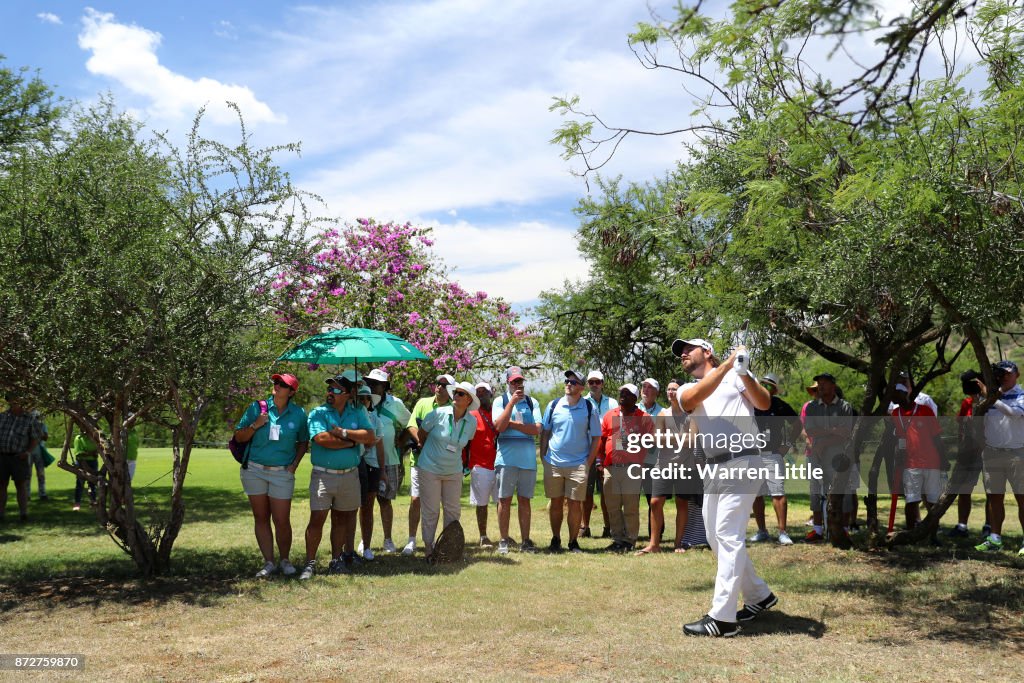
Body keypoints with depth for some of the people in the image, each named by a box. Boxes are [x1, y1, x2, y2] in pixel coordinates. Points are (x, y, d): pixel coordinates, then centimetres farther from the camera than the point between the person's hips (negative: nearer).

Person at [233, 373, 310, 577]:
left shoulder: (298, 414, 0)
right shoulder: (257, 407, -1)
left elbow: (303, 441, 12)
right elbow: (239, 437, 3)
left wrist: (295, 463, 0)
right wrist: (255, 425, -14)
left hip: (282, 473, -1)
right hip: (254, 470, 1)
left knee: (282, 521, -2)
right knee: (261, 518, 7)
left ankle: (285, 560, 18)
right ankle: (269, 563, 17)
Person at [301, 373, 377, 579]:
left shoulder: (357, 413, 7)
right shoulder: (318, 413, -2)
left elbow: (371, 436, -7)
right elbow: (321, 439, -19)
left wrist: (343, 433, -15)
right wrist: (351, 441, -11)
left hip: (349, 475, 3)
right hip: (323, 475, -3)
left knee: (341, 519, 12)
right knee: (317, 518, -5)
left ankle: (336, 560, 23)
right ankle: (310, 563, 5)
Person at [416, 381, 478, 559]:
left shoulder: (472, 422, -6)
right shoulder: (438, 413, -15)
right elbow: (421, 433, 1)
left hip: (454, 471, 3)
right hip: (430, 469, -3)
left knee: (453, 510, 9)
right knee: (430, 511, 1)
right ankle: (429, 548, 14)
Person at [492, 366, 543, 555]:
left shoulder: (532, 402, 9)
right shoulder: (500, 401, 5)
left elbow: (537, 429, -3)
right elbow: (499, 426, -11)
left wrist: (512, 424, -8)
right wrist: (512, 402, -14)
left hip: (528, 459, 2)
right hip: (506, 458, -2)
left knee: (525, 500, 6)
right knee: (504, 500, 2)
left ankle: (525, 541, 12)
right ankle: (503, 541, 10)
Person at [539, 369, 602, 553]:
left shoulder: (589, 409, -1)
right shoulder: (554, 405, 4)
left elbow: (596, 438, 3)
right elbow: (544, 432, 11)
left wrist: (589, 463, -3)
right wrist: (543, 457, 4)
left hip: (578, 464, -2)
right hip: (553, 463, 2)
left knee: (575, 504, 0)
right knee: (555, 502, 9)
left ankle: (573, 542, 13)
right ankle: (555, 540, 22)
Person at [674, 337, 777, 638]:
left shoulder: (736, 374, 4)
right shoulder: (687, 390, 14)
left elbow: (764, 403, -10)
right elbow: (695, 397, -11)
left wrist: (744, 374, -26)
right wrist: (727, 364, -18)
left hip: (742, 464, -7)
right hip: (713, 468, 7)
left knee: (728, 536, -11)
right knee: (717, 538, 12)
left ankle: (722, 618, -9)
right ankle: (759, 596, 30)